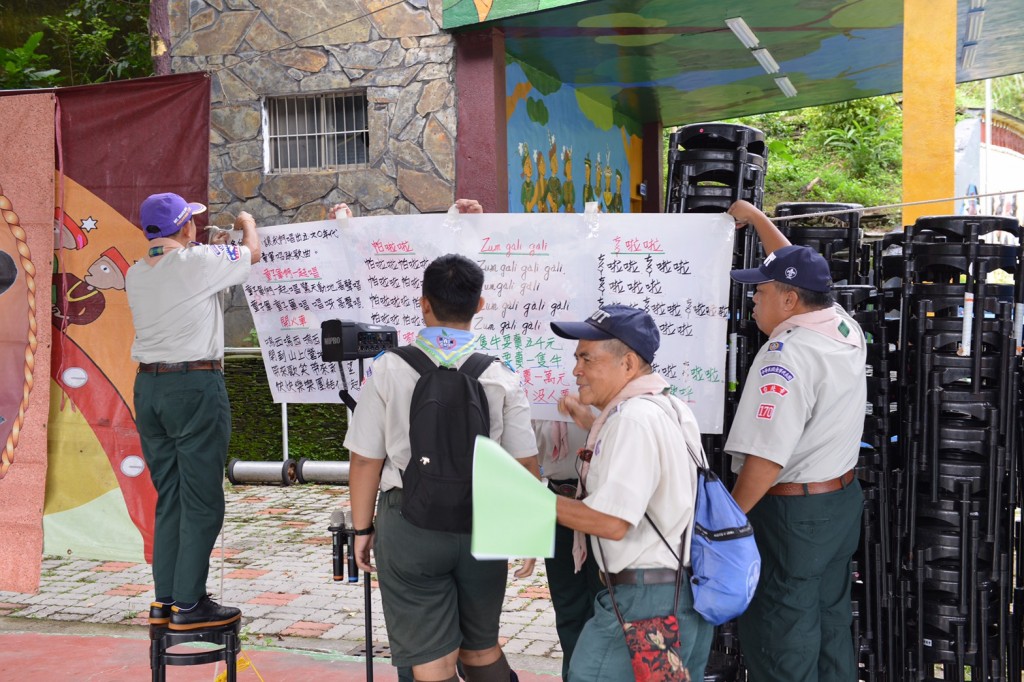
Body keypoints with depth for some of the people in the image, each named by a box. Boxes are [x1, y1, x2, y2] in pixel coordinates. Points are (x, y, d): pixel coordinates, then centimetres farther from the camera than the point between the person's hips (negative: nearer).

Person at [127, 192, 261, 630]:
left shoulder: (136, 275, 8)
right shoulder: (200, 262, -11)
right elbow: (253, 253, 6)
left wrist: (212, 250, 30)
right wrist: (247, 223, 26)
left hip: (148, 385, 7)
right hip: (195, 385, -7)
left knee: (168, 497, 14)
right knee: (202, 501, 0)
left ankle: (164, 600, 19)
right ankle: (188, 604, 2)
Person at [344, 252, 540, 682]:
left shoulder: (388, 371, -7)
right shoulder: (501, 377, -4)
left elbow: (366, 459, -4)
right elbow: (525, 464, -2)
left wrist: (362, 527, 9)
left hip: (410, 523, -2)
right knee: (482, 647, 21)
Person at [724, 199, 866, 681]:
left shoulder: (787, 357, -23)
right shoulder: (846, 329, 1)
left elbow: (765, 461, -29)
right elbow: (800, 271, 20)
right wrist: (755, 217, 29)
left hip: (792, 512, -9)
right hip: (843, 498, 9)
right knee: (832, 624, 20)